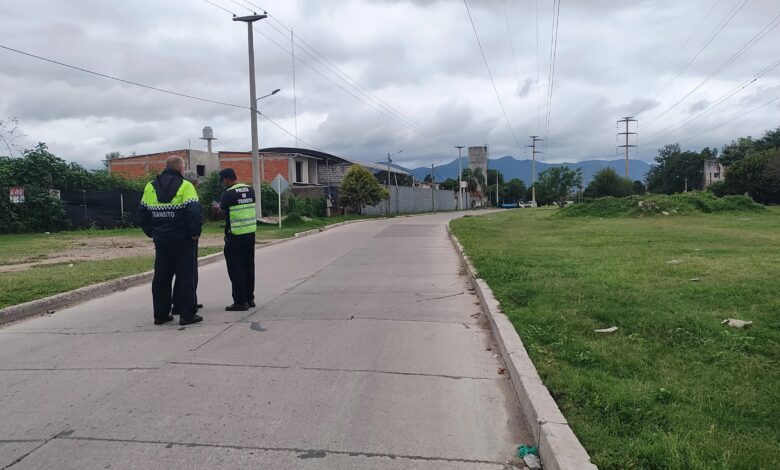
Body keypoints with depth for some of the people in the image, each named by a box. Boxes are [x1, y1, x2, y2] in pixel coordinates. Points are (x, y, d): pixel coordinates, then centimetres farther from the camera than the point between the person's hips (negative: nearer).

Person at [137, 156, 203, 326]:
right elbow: (195, 211, -19)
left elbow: (142, 213, 10)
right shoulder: (185, 186, -9)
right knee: (185, 277, 2)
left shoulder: (150, 186, 8)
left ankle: (160, 314, 18)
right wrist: (195, 232, -8)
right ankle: (187, 314, 3)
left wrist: (151, 232, 15)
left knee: (161, 278, 12)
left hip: (161, 240, 5)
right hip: (183, 240, -5)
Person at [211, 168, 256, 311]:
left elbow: (222, 213, -10)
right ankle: (250, 298, 21)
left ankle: (240, 302, 3)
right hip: (251, 232, 7)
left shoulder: (228, 193, -13)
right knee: (248, 266, 15)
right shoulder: (250, 189, 7)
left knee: (235, 268, 1)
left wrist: (217, 207, 13)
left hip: (235, 235, -7)